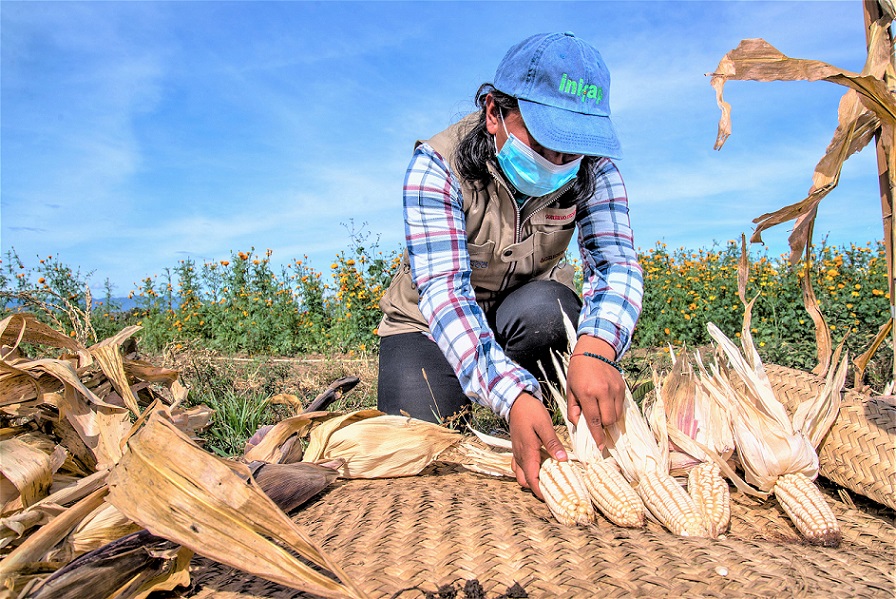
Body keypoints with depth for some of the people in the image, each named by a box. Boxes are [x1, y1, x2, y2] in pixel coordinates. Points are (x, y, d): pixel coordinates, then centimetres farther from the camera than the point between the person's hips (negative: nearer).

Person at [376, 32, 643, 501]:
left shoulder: (592, 170, -15)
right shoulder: (438, 165, -26)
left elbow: (615, 262, -25)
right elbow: (444, 289, -36)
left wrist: (596, 347, -48)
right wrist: (513, 396, -50)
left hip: (526, 310, 2)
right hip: (432, 322, -1)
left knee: (546, 307, -33)